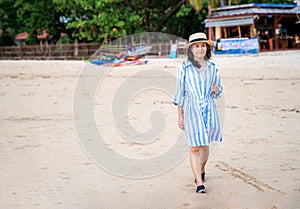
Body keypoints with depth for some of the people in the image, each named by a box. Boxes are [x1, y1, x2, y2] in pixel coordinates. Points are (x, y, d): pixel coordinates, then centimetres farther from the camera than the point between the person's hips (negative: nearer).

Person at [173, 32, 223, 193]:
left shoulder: (212, 67, 6)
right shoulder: (184, 68, -2)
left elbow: (219, 91, 16)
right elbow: (179, 94, 2)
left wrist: (216, 89, -8)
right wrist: (180, 116, 1)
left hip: (209, 109, 3)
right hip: (192, 109, -3)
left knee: (205, 145, 13)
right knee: (195, 147, -9)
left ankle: (201, 170, 40)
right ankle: (199, 183, -7)